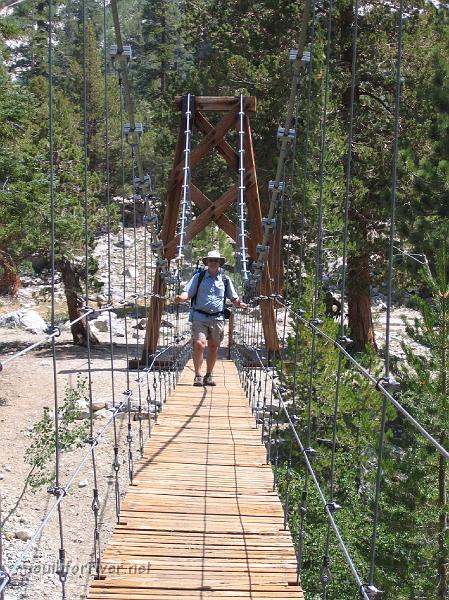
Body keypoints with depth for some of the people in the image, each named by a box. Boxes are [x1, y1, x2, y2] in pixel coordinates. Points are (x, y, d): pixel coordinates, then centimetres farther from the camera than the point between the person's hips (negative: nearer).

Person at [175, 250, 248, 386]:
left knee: (213, 348, 9)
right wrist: (181, 298, -24)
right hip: (200, 317, -3)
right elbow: (188, 292, -2)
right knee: (199, 344, -17)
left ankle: (208, 376, 21)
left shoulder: (225, 280, 10)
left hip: (217, 318, 3)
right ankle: (198, 376, -9)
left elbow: (233, 298, 11)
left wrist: (239, 304, -11)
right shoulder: (198, 277, 5)